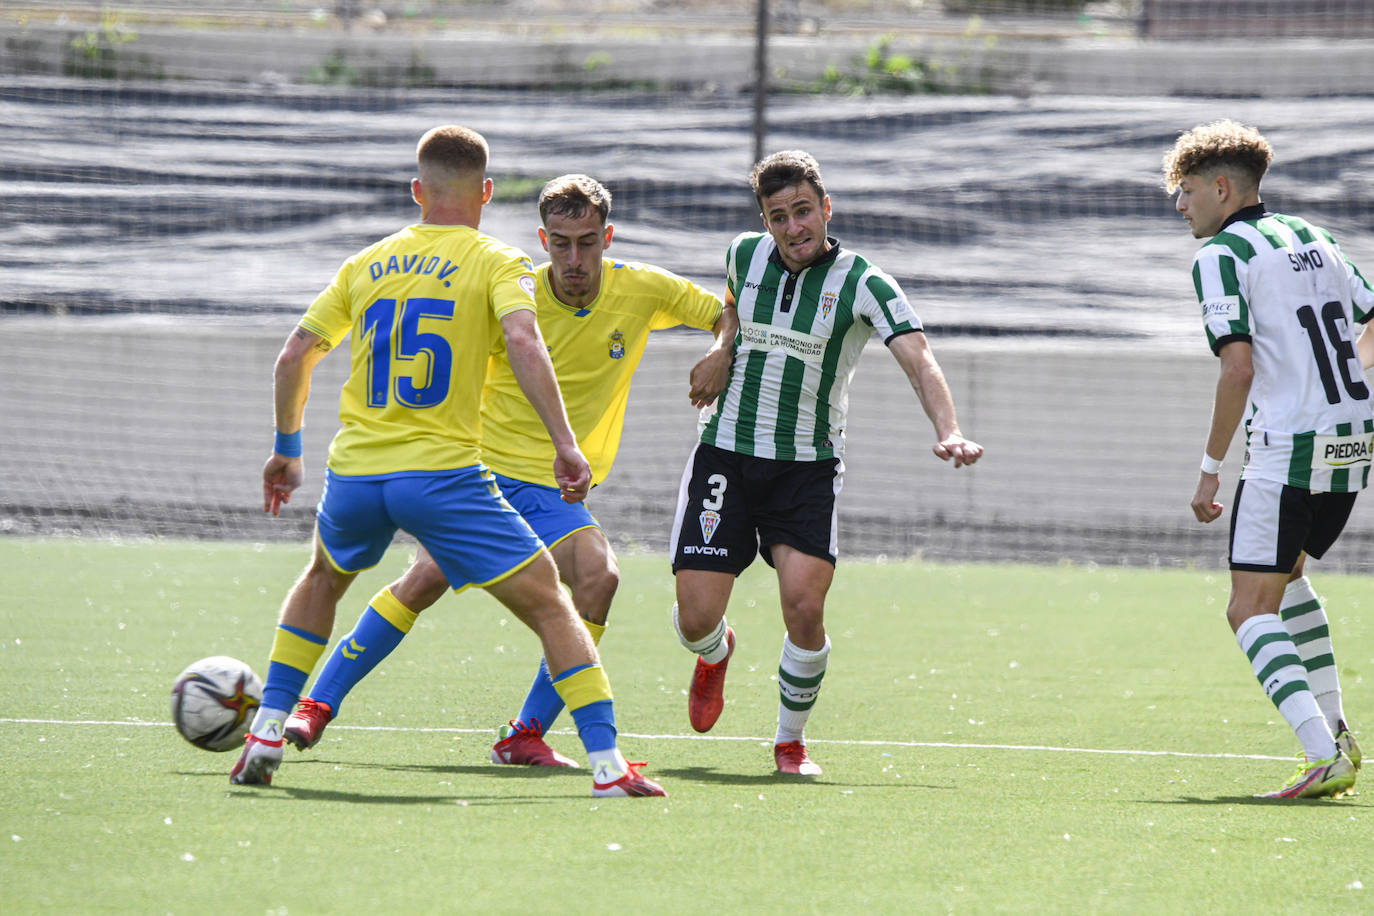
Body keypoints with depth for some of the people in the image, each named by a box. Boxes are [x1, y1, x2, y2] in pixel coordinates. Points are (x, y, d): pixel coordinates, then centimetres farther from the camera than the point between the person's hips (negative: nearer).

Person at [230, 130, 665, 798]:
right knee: (550, 607, 2)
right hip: (443, 475, -4)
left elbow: (294, 357, 17)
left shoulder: (365, 265, 15)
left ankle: (266, 734, 26)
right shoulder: (496, 263, 1)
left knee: (322, 579, 34)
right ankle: (607, 764, -11)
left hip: (354, 470, 4)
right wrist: (564, 442, -19)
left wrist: (287, 450, 29)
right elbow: (522, 342, -17)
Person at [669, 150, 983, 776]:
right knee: (695, 618, -6)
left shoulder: (862, 284, -10)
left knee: (804, 606, -20)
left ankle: (790, 740, 5)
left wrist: (948, 432, -38)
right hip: (726, 456, 2)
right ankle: (716, 654, 34)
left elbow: (918, 360, -23)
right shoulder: (744, 255, 1)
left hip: (808, 467, -2)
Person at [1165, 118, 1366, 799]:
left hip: (1288, 450, -8)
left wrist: (1210, 469, -12)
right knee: (1285, 575, 28)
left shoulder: (1220, 255, -7)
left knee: (1251, 610, -7)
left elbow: (1239, 366, -17)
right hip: (1353, 444, 8)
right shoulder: (1311, 239, 16)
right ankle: (1336, 733, 23)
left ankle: (1324, 756, -23)